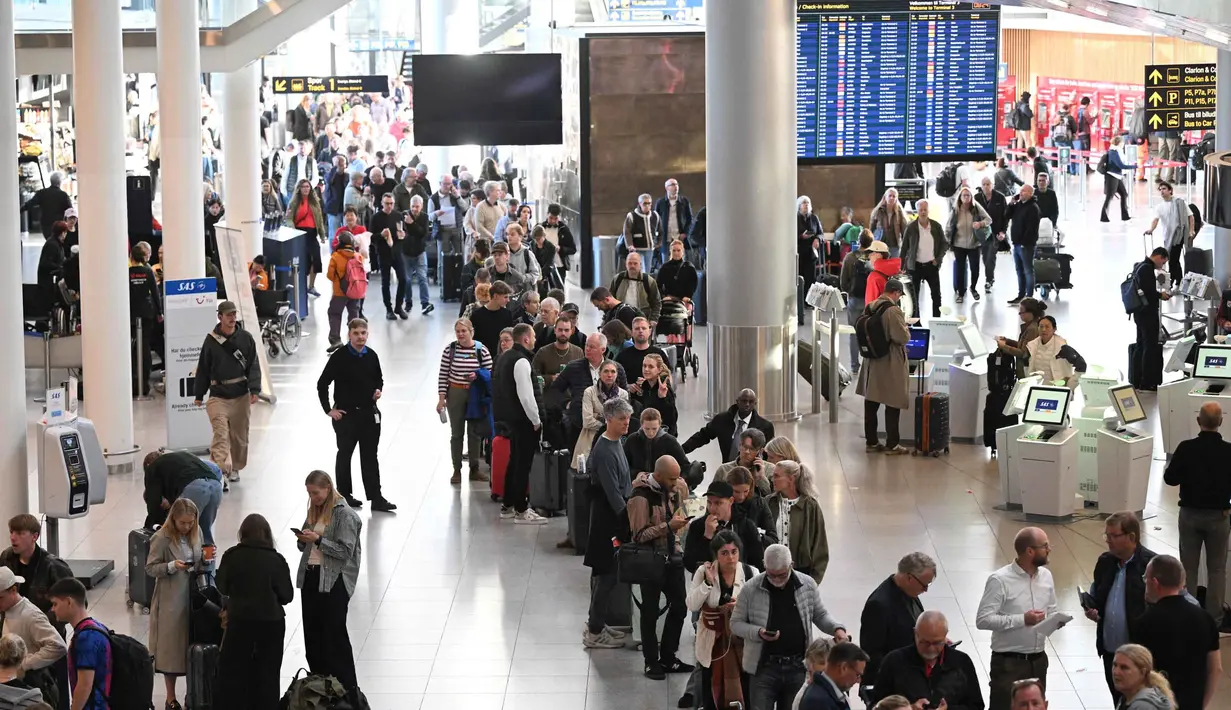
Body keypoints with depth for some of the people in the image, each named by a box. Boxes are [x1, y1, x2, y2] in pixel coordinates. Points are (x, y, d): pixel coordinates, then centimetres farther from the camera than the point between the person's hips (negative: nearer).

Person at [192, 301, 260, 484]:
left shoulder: (246, 338, 2)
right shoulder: (211, 340, -1)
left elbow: (254, 366, 2)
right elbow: (203, 369, 6)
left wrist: (254, 390, -9)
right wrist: (198, 394, 8)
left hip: (241, 395, 2)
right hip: (218, 395, -2)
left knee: (239, 435, 10)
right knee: (220, 434, -14)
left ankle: (235, 468, 26)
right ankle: (221, 469, -20)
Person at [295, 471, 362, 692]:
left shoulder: (344, 515, -10)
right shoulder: (314, 511, 11)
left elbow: (346, 551, -14)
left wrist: (318, 539, -19)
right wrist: (303, 540, -4)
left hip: (334, 580, -7)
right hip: (310, 576, 7)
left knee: (334, 634, -4)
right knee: (312, 633, 9)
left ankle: (346, 688, 3)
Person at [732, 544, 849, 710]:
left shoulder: (807, 585, 0)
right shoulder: (750, 589, -6)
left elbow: (820, 616, 12)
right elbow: (736, 623, 1)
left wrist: (838, 628, -8)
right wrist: (758, 632, -18)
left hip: (798, 667, 2)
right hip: (764, 667, -2)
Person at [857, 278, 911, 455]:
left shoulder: (869, 308, 4)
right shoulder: (894, 311, -20)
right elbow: (902, 337, -20)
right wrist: (906, 328, -1)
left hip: (872, 362, 7)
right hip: (891, 364, -7)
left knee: (871, 402, 12)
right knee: (892, 404, 2)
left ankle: (871, 442, 20)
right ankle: (892, 444, 7)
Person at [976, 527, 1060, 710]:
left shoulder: (1046, 575, 6)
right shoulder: (1000, 580, -15)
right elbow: (983, 620, -19)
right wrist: (1022, 619, -24)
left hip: (1038, 660, 7)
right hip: (1008, 662, -7)